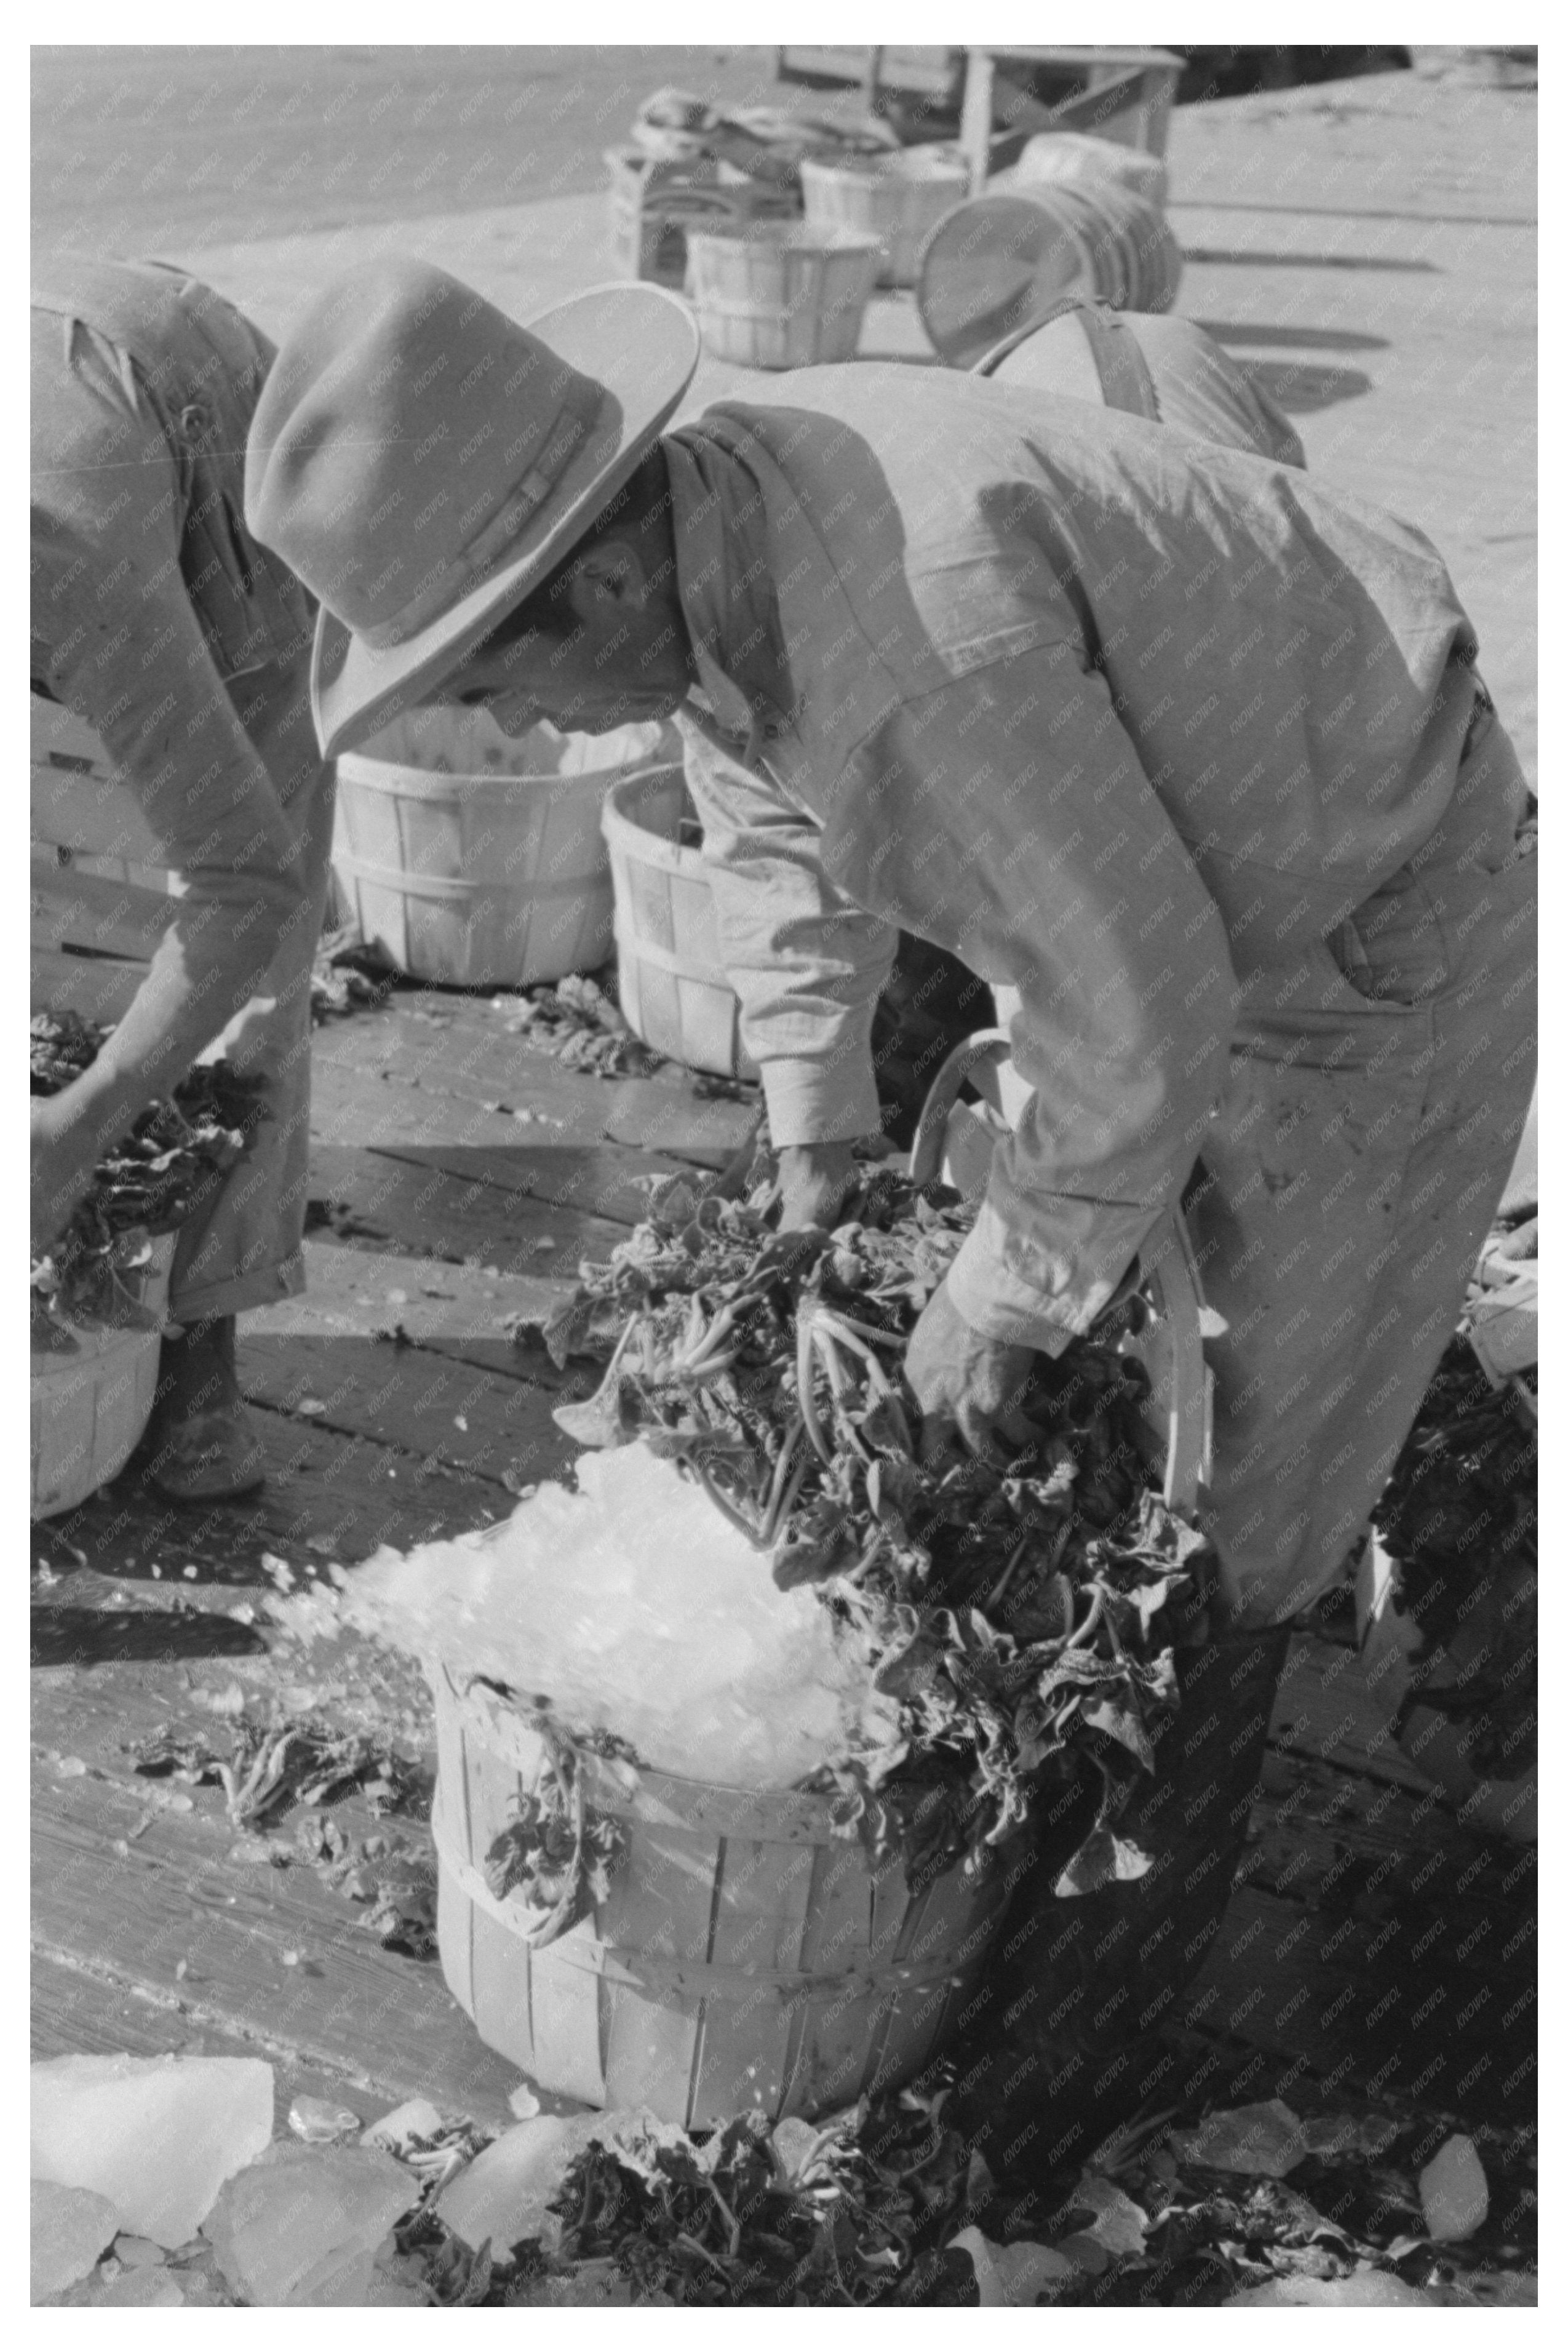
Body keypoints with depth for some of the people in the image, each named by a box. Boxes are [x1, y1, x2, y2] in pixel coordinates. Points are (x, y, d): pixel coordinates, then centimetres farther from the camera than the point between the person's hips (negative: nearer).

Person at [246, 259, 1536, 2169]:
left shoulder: (918, 623, -39)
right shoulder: (704, 546, -9)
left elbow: (1142, 1010, -31)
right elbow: (781, 847, 10)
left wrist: (1000, 1307, -17)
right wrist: (814, 1164, 9)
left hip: (1371, 937, -8)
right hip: (1175, 906, 8)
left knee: (1212, 1518, 0)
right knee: (1064, 1408, 17)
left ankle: (1088, 2023, 18)